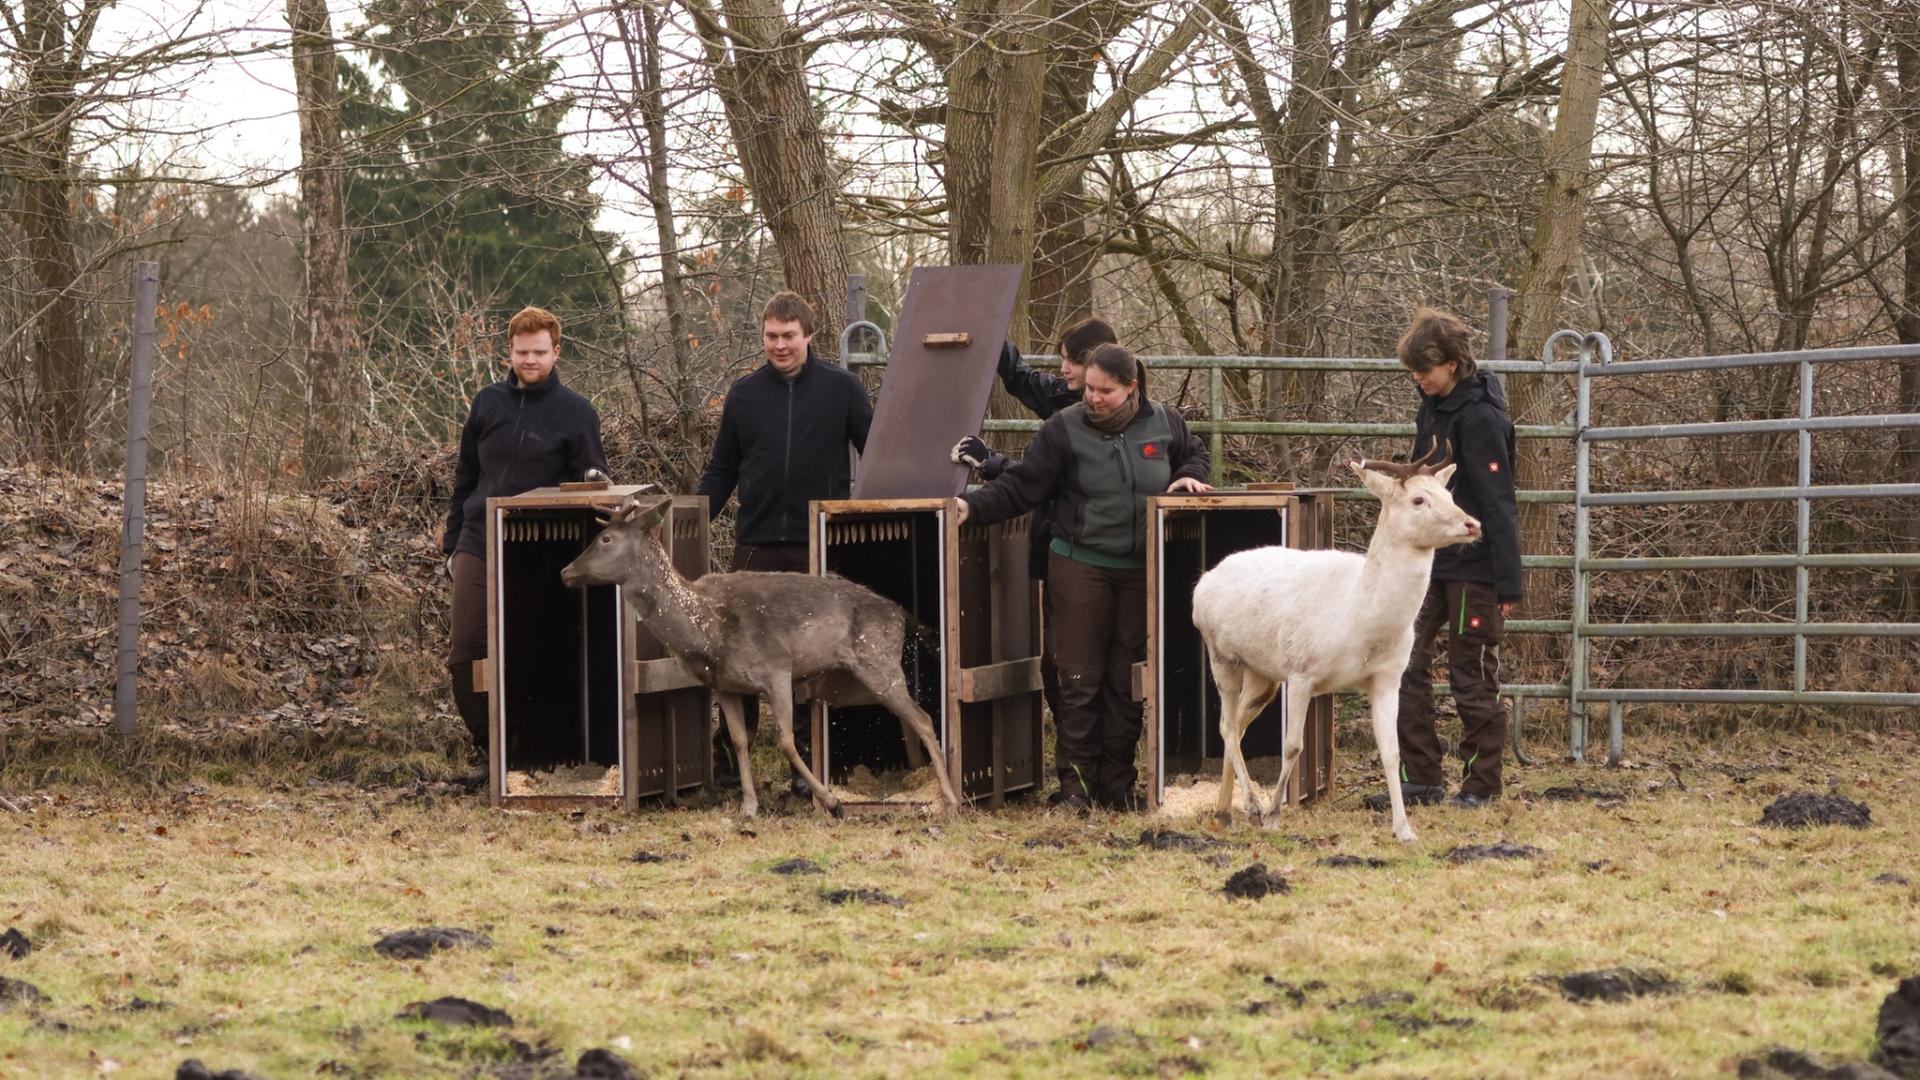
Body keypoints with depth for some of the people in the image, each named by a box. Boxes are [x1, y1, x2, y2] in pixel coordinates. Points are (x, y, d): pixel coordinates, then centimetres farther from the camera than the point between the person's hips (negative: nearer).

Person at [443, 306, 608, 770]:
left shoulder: (576, 413, -1)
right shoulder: (488, 404, 9)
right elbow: (465, 479, 15)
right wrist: (453, 543, 13)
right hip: (478, 547, 3)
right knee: (464, 657, -3)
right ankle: (491, 750, 9)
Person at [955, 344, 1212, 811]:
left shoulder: (1164, 424, 2)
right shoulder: (1065, 429, -6)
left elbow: (1194, 453, 23)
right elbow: (1020, 487, -6)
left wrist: (1188, 476, 1)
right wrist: (974, 506, -19)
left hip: (1140, 573, 2)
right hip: (1081, 567, -2)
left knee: (1127, 680, 7)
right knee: (1080, 678, -4)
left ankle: (1118, 782, 15)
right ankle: (1075, 781, 2)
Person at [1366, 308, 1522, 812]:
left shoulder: (1480, 417, -17)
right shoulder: (1432, 407, 10)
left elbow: (1497, 503, -19)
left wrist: (1508, 583, -20)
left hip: (1473, 566, -8)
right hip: (1431, 562, 8)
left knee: (1472, 676, 0)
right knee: (1405, 665, 4)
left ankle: (1481, 785, 11)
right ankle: (1422, 777, 10)